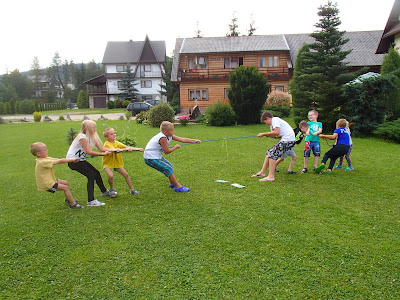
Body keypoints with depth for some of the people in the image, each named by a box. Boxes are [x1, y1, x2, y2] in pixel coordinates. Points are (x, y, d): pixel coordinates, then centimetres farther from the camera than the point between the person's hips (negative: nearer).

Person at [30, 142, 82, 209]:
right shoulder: (43, 162, -28)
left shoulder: (44, 158, 2)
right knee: (65, 188, -12)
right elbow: (58, 161, -25)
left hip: (50, 180, 10)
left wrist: (69, 160, -11)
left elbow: (56, 159, -1)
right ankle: (73, 204, -6)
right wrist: (71, 160, -17)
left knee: (66, 183, 17)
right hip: (47, 185, -10)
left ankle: (69, 199, 33)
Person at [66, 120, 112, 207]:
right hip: (72, 160, -8)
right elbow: (88, 151, -30)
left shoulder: (92, 137, 4)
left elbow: (101, 148, -2)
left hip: (80, 160, 9)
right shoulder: (82, 137, -22)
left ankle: (104, 191, 35)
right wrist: (103, 154, -30)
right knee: (91, 175, -17)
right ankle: (91, 201, -17)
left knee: (96, 173, 12)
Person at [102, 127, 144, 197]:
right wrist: (126, 149, -50)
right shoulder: (107, 144, -21)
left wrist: (138, 148, -26)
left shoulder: (117, 143, -1)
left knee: (126, 174, 0)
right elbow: (115, 151, -37)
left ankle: (132, 190, 13)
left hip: (117, 163, 6)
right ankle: (112, 189, 1)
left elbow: (127, 147, -12)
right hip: (107, 163, -6)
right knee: (111, 175, -27)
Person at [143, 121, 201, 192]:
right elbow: (167, 151, -22)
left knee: (169, 166, 17)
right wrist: (175, 147, -7)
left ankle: (172, 183, 35)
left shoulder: (169, 136, 0)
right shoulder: (162, 138, -27)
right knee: (168, 169, -11)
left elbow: (182, 139, 0)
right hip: (151, 159, -10)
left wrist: (194, 140, -5)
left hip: (156, 156, 10)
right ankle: (178, 187, -1)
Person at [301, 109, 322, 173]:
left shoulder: (319, 123, 16)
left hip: (316, 141, 1)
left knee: (317, 154, -1)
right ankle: (305, 168, 11)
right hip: (308, 140, -1)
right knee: (306, 154, 0)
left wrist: (316, 133, -22)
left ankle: (315, 167, 13)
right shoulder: (308, 123, 12)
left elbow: (320, 130, 0)